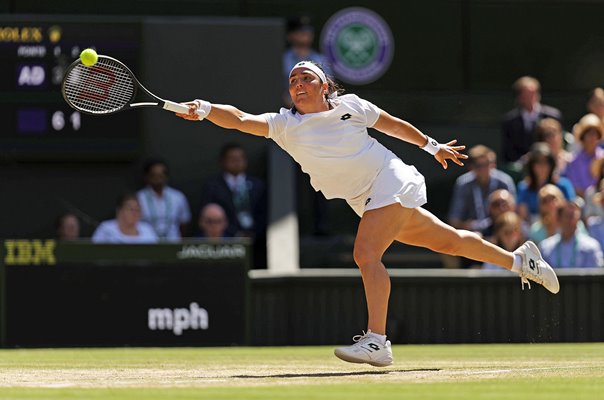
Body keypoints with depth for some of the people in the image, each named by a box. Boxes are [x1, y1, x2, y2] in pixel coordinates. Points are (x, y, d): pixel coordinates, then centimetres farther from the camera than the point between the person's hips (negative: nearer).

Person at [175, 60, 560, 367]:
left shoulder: (350, 107, -8)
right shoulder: (285, 125, -4)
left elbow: (394, 125, 7)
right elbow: (242, 120, -19)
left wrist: (433, 146, 17)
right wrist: (206, 110, -37)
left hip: (391, 182, -5)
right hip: (367, 201, 5)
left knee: (366, 254, -25)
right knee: (446, 240, 17)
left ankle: (376, 341, -30)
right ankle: (518, 258, 37)